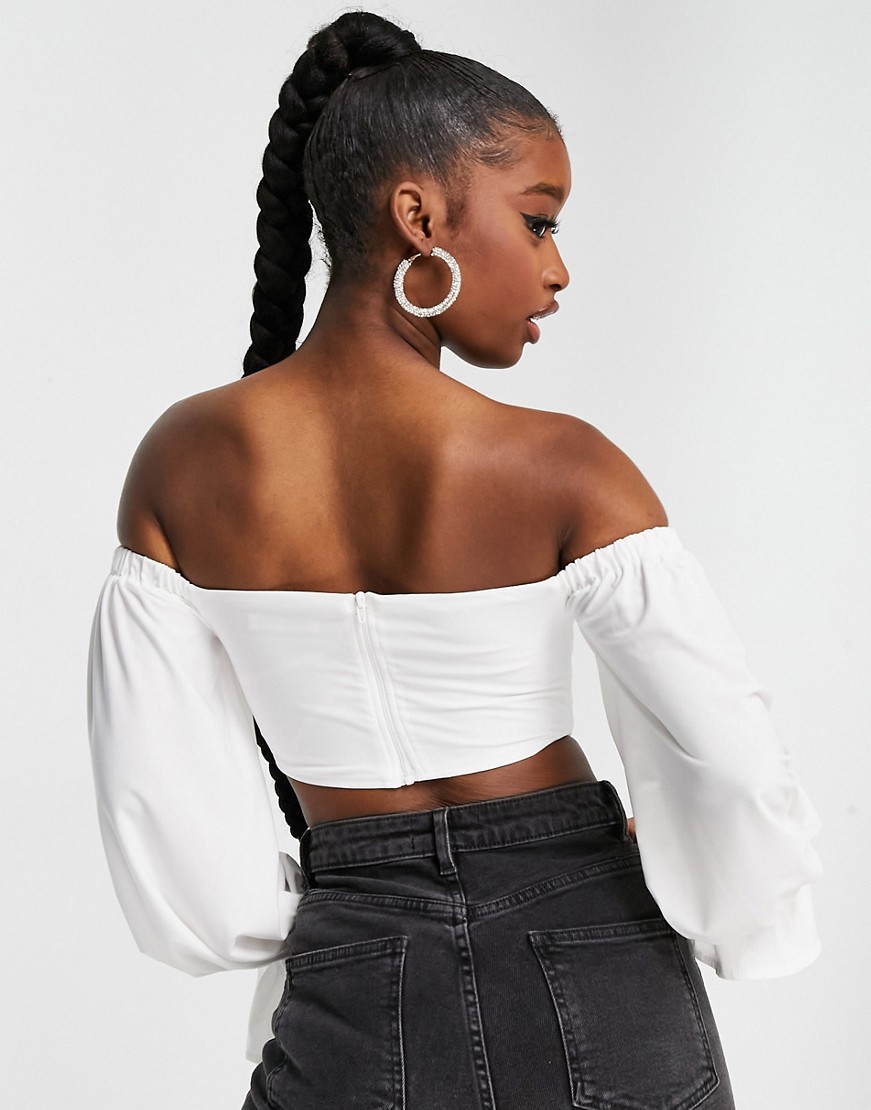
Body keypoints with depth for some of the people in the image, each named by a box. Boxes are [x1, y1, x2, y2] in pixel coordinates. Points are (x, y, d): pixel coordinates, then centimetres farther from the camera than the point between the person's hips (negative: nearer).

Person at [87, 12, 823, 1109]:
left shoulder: (183, 462, -9)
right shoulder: (559, 467, -17)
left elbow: (155, 799, -6)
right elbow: (742, 769, -16)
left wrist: (319, 910, 11)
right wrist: (712, 917, 4)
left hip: (359, 1008, 1)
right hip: (592, 988, -1)